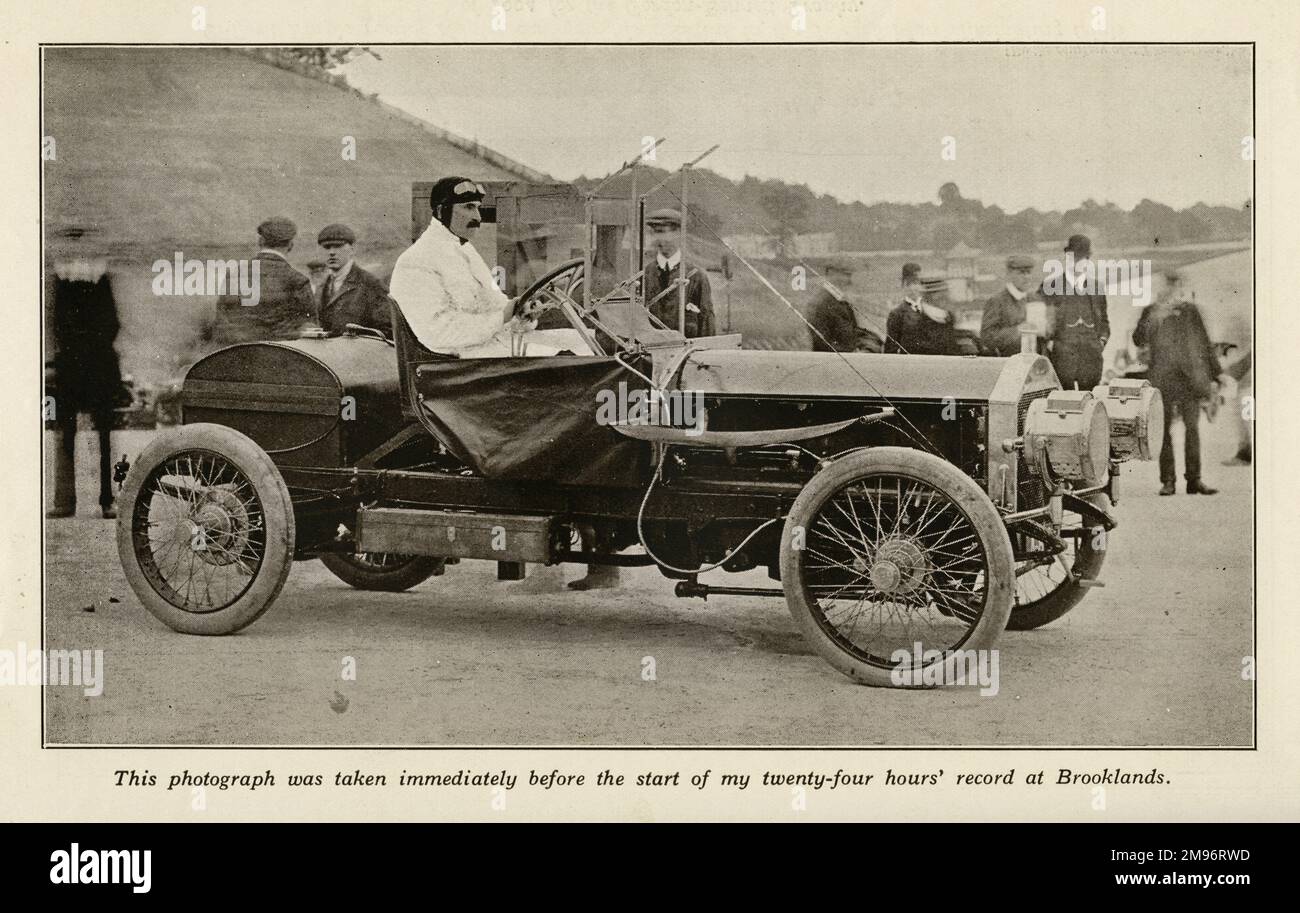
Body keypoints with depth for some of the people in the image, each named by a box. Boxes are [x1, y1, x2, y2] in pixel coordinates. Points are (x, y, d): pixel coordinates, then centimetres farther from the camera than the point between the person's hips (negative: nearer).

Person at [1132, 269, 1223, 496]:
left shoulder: (1191, 311, 13)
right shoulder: (1151, 312, 8)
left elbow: (1205, 344, 15)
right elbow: (1139, 341, -4)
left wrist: (1214, 375, 11)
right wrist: (1155, 317, -16)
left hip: (1190, 378, 1)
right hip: (1163, 379, -1)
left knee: (1192, 428, -1)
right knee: (1164, 430, -4)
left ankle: (1194, 479, 3)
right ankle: (1167, 480, 0)